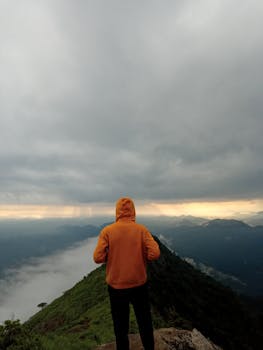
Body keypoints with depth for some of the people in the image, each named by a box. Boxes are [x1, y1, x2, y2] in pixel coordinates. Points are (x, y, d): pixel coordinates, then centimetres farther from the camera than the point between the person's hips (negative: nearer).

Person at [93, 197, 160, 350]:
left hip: (117, 285, 0)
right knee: (144, 320, 24)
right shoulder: (142, 230, -13)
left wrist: (111, 256, 3)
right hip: (139, 284, 1)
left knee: (120, 324, 21)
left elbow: (98, 257, -17)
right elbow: (155, 253, -18)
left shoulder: (107, 231, -14)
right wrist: (140, 256, 1)